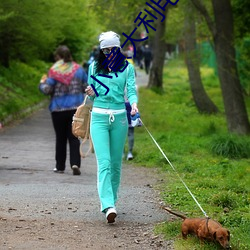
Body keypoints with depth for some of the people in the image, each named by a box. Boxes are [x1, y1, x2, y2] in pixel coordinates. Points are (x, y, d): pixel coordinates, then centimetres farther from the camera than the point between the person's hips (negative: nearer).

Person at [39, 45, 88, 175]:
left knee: (60, 138, 10)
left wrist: (42, 83, 9)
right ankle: (75, 163, -14)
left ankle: (60, 166, 16)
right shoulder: (78, 69, 1)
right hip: (76, 108, 2)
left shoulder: (54, 71, -9)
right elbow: (86, 87, 5)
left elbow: (47, 90, -11)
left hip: (58, 109, -2)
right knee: (74, 137, 3)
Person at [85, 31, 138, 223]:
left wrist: (134, 104, -24)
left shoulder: (127, 68, 6)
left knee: (116, 163, 7)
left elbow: (131, 90, -4)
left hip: (119, 117, 1)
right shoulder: (94, 67, 9)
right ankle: (108, 206, -23)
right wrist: (91, 93, -7)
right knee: (104, 162, -13)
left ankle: (111, 199, 22)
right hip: (99, 117, -1)